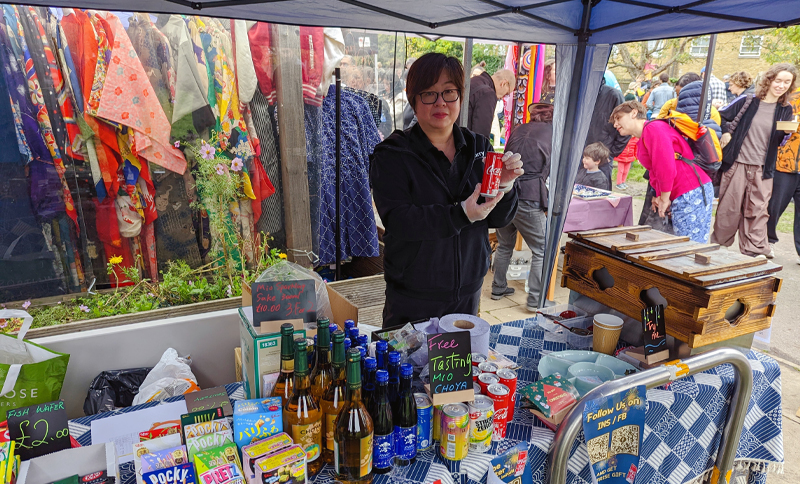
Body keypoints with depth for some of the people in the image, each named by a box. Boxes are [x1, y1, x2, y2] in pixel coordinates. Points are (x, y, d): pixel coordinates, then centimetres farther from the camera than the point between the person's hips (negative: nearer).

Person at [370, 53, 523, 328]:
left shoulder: (478, 147, 4)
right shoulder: (392, 155, -9)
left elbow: (499, 219, 2)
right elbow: (397, 220, -22)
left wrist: (504, 186, -18)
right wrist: (460, 214, -31)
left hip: (468, 290, 4)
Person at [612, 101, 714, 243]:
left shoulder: (653, 129, -11)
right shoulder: (641, 142, 21)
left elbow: (666, 168, -19)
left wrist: (664, 199, -10)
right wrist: (658, 197, 4)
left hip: (692, 193, -10)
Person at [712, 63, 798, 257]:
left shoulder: (785, 110, 10)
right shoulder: (747, 101, 1)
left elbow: (780, 142, 10)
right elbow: (721, 116, 10)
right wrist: (725, 133, -4)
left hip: (763, 169, 3)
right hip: (737, 164, -2)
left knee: (758, 210, 4)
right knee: (729, 208, 4)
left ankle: (755, 251, 12)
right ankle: (719, 244, 19)